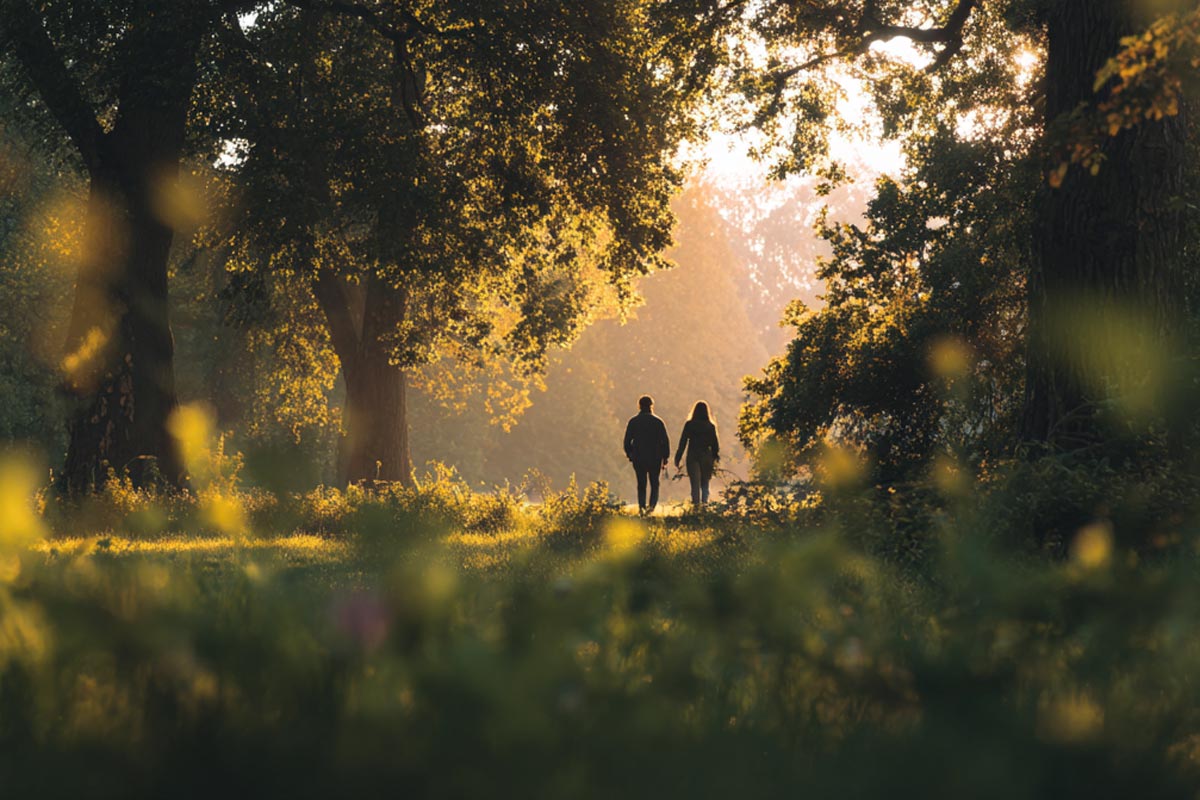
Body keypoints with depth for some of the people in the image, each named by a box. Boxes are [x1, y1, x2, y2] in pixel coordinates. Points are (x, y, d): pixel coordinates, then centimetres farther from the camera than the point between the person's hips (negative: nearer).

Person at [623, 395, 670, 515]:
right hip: (655, 458, -1)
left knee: (641, 484, 10)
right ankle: (652, 504, -13)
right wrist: (665, 458, 4)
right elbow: (665, 441, -1)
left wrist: (629, 455, 13)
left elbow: (627, 441, 1)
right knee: (654, 483, 9)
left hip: (638, 458, 1)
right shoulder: (658, 422, -2)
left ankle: (641, 506, -3)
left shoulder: (633, 422, 1)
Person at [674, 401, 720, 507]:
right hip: (706, 456, 1)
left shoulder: (689, 425, -2)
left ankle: (696, 504, -10)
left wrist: (678, 458, 2)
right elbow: (715, 443, 3)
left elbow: (683, 442, -2)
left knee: (695, 483, -1)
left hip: (693, 456, -1)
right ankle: (705, 503, 6)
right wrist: (715, 458, 13)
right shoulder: (710, 426, -1)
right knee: (705, 483, 14)